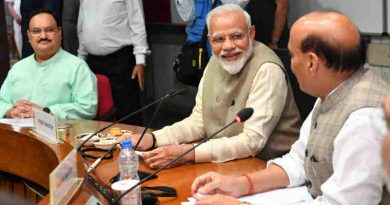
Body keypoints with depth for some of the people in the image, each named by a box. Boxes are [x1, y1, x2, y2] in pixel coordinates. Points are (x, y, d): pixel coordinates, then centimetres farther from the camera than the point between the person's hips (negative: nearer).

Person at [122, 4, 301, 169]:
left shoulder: (267, 70, -20)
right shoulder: (216, 61, 3)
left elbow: (252, 141, -25)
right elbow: (199, 121, 7)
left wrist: (188, 153, -30)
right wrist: (152, 139, -8)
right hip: (224, 161, 6)